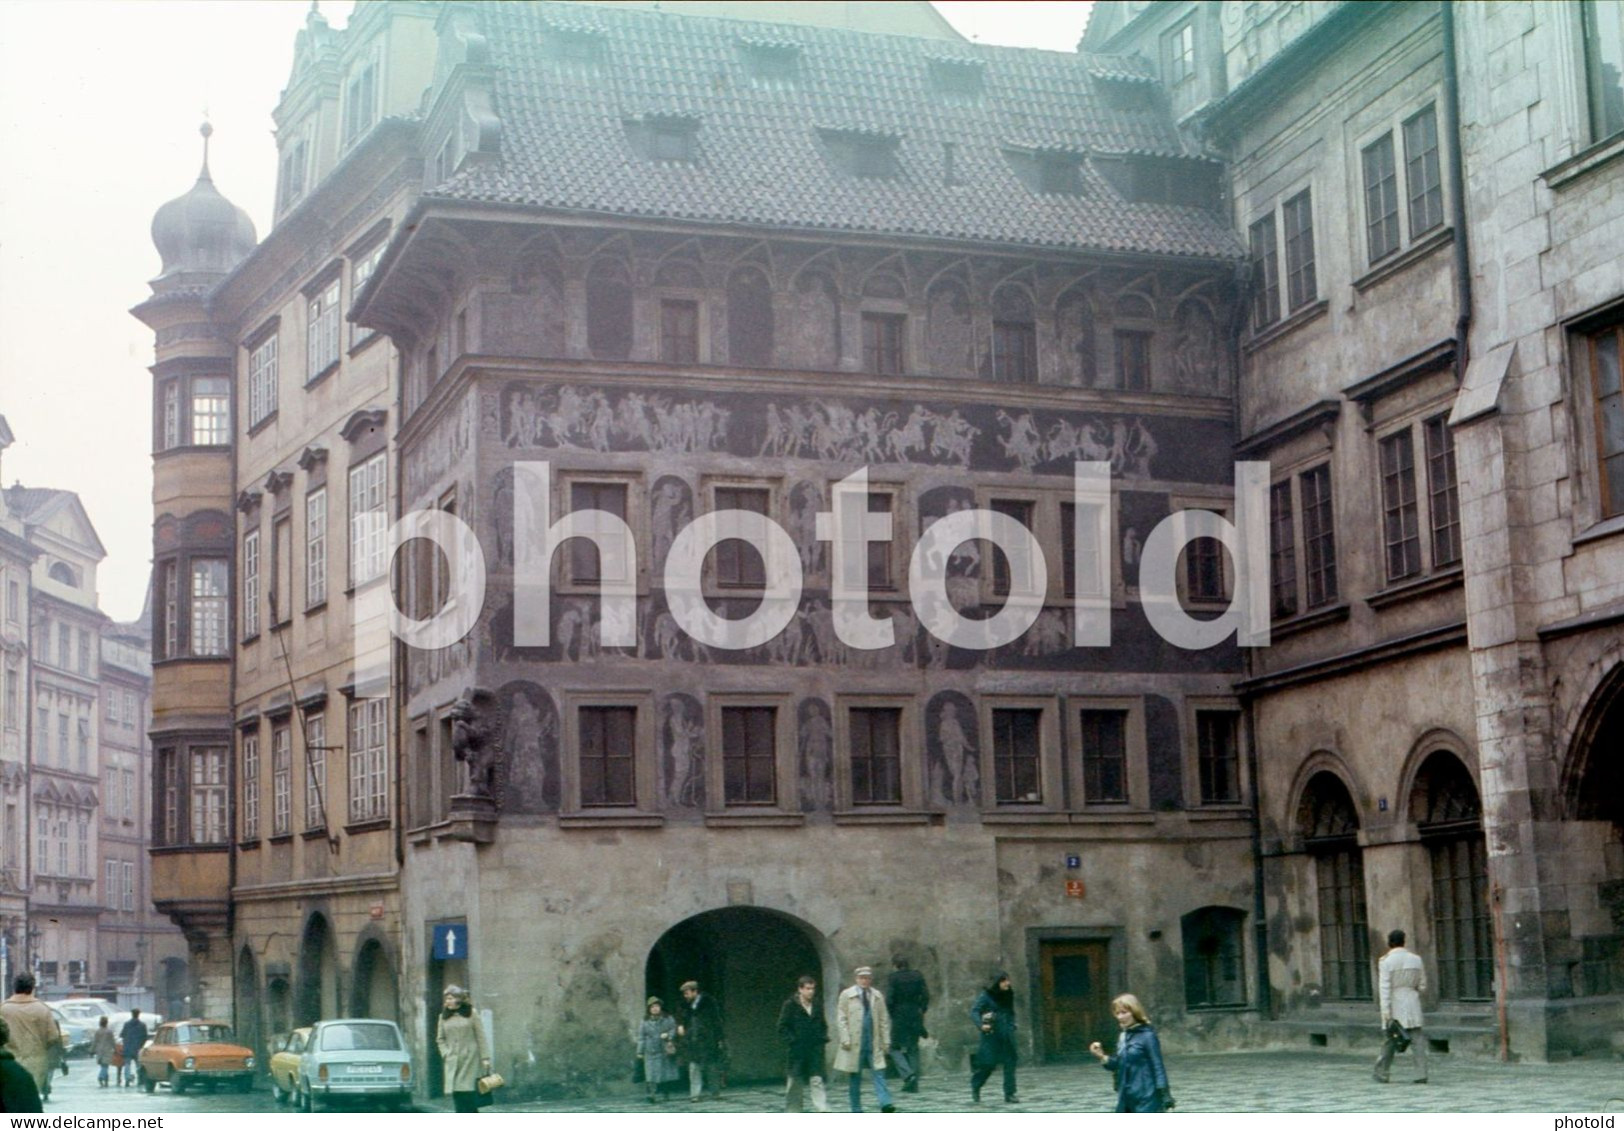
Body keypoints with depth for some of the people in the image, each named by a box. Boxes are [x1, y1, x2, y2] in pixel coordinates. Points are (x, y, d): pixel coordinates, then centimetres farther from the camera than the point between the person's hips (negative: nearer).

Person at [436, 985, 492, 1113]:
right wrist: (445, 1054, -2)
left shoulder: (471, 1015, 1)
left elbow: (481, 1037, 0)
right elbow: (440, 1039, 14)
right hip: (453, 1063, 3)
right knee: (457, 1096, -3)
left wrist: (485, 1058, -5)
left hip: (470, 1061, -3)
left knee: (470, 1095, -4)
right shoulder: (444, 1017, 9)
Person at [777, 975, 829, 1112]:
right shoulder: (790, 1005, -4)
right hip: (796, 1051, -3)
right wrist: (792, 1041, -12)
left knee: (817, 1080, -7)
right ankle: (792, 1112, 17)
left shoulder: (817, 1006, 9)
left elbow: (823, 1025, 21)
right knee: (795, 1082, 6)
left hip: (815, 1050, 3)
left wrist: (823, 1038, 7)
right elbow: (782, 1027, -4)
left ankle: (822, 1110, -14)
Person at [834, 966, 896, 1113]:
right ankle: (856, 1110, 9)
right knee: (854, 1076, 3)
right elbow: (841, 1019, 0)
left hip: (874, 1044, 2)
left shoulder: (877, 996, 9)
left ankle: (885, 1103, -18)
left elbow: (884, 1020, 11)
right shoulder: (847, 995, 2)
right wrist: (845, 1039, -9)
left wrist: (886, 1040, 5)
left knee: (878, 1073, -9)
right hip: (854, 1044, -2)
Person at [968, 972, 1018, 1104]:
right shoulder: (986, 996, -7)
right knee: (989, 1063, -3)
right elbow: (974, 1011, -14)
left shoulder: (1008, 995, 10)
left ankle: (1009, 1094, 2)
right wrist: (981, 1025, -29)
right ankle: (975, 1086, 23)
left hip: (1007, 1034, 5)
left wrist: (1012, 1026, 7)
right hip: (991, 1034, -5)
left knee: (1010, 1063, -2)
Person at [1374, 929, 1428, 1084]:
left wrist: (1386, 1012, -15)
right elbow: (1422, 987, 9)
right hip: (1412, 1005, 2)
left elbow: (1385, 988, -13)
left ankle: (1382, 1074, 17)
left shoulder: (1386, 961, -8)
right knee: (1417, 1041, 0)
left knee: (1389, 1041, 8)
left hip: (1394, 1007, -2)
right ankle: (1421, 1075, -8)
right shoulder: (1416, 959, 5)